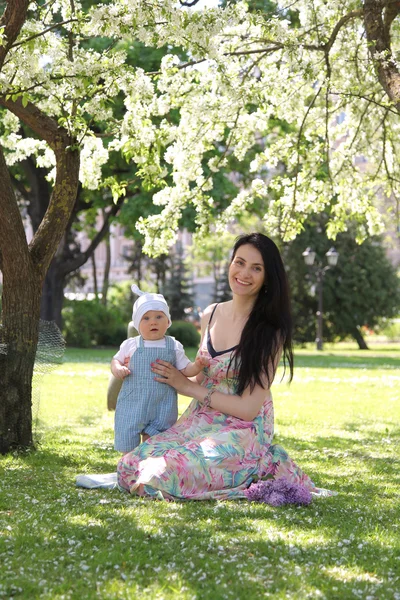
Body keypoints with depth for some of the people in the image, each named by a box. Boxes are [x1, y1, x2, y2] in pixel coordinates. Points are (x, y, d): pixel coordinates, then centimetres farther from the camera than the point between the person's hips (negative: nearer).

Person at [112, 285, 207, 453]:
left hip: (162, 407, 1)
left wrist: (197, 365, -16)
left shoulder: (174, 346, 2)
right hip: (132, 405, 0)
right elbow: (115, 360, 13)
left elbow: (185, 370, 5)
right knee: (128, 447, 3)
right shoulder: (130, 345, 0)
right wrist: (117, 369, -9)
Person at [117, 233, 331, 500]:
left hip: (242, 433, -6)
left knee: (163, 474, -29)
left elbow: (248, 408, -13)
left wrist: (187, 386, -6)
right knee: (131, 465, -16)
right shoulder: (211, 315, 8)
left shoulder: (270, 332, -11)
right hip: (201, 423, 6)